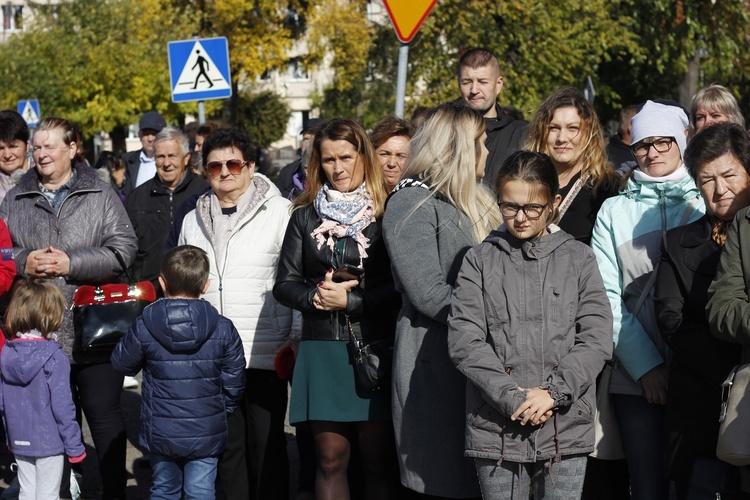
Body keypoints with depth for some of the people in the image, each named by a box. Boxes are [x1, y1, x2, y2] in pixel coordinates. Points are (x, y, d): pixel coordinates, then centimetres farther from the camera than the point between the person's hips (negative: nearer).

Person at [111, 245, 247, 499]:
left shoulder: (143, 328, -10)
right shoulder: (223, 329, -8)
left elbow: (122, 362, 7)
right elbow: (234, 382, 0)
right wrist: (224, 409, 18)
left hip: (161, 433, 1)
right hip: (206, 435, -1)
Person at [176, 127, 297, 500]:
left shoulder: (279, 212, -3)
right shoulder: (194, 220, 13)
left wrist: (298, 335, -10)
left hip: (265, 354, -5)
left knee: (266, 448, 3)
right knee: (227, 447, 11)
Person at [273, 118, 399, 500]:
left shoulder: (387, 213, 1)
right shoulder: (306, 216, 12)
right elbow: (284, 284, 10)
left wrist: (349, 300, -12)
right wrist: (315, 296, -9)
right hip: (322, 350, 3)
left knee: (378, 460, 0)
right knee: (330, 458, 5)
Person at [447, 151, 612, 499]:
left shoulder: (578, 258, 6)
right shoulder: (480, 261, 5)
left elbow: (596, 339, -1)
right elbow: (464, 342, -3)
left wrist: (554, 392, -13)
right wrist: (511, 397, -13)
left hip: (566, 428, 0)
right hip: (496, 430, 0)